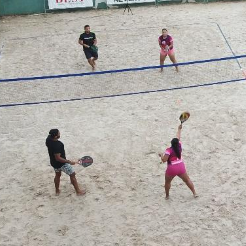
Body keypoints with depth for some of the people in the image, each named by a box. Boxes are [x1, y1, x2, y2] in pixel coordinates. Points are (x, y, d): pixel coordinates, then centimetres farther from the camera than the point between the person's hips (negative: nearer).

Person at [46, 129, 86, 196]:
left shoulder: (48, 139, -12)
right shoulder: (57, 145, -37)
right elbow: (58, 158, -33)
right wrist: (69, 162, -27)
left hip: (53, 162, 8)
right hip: (61, 163, -8)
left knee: (58, 175, 30)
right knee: (72, 174, 10)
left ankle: (57, 191, 46)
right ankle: (78, 191, 22)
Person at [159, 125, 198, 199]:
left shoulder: (169, 150, -14)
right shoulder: (179, 146, 0)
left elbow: (164, 160, -16)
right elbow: (178, 138, 16)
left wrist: (161, 155, 5)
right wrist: (179, 129, 29)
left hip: (172, 169, -4)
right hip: (181, 167, 4)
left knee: (167, 182, 19)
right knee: (187, 180, 15)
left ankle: (167, 196, 26)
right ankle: (194, 193, 16)